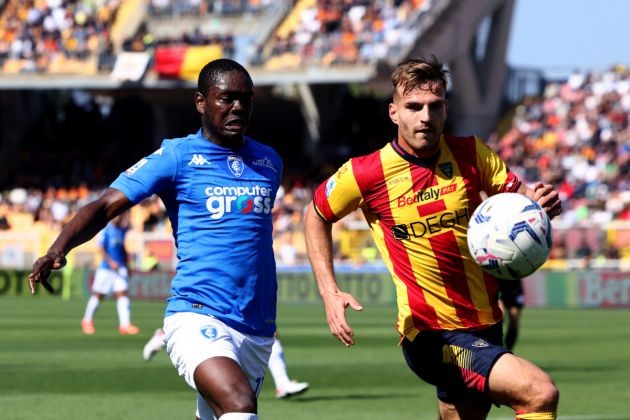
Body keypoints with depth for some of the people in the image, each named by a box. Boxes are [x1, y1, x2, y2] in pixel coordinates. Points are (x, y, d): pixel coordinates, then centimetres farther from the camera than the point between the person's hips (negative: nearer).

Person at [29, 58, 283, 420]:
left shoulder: (269, 161, 15)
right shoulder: (178, 156, -1)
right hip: (198, 318, -6)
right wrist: (59, 248, -26)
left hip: (257, 331, 6)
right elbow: (107, 205, -8)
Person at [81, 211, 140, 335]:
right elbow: (101, 248, -14)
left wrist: (126, 266, 20)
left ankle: (125, 324, -12)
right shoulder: (106, 229, -10)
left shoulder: (122, 230, 9)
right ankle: (87, 321, 24)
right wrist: (110, 262, -23)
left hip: (120, 268, 5)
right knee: (98, 295, 5)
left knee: (123, 293, -8)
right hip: (106, 268, -5)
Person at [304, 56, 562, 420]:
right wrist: (330, 293, -3)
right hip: (431, 335, -6)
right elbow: (316, 216, 8)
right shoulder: (366, 174, -9)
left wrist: (542, 202, -21)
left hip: (486, 326, 6)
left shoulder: (471, 154, -1)